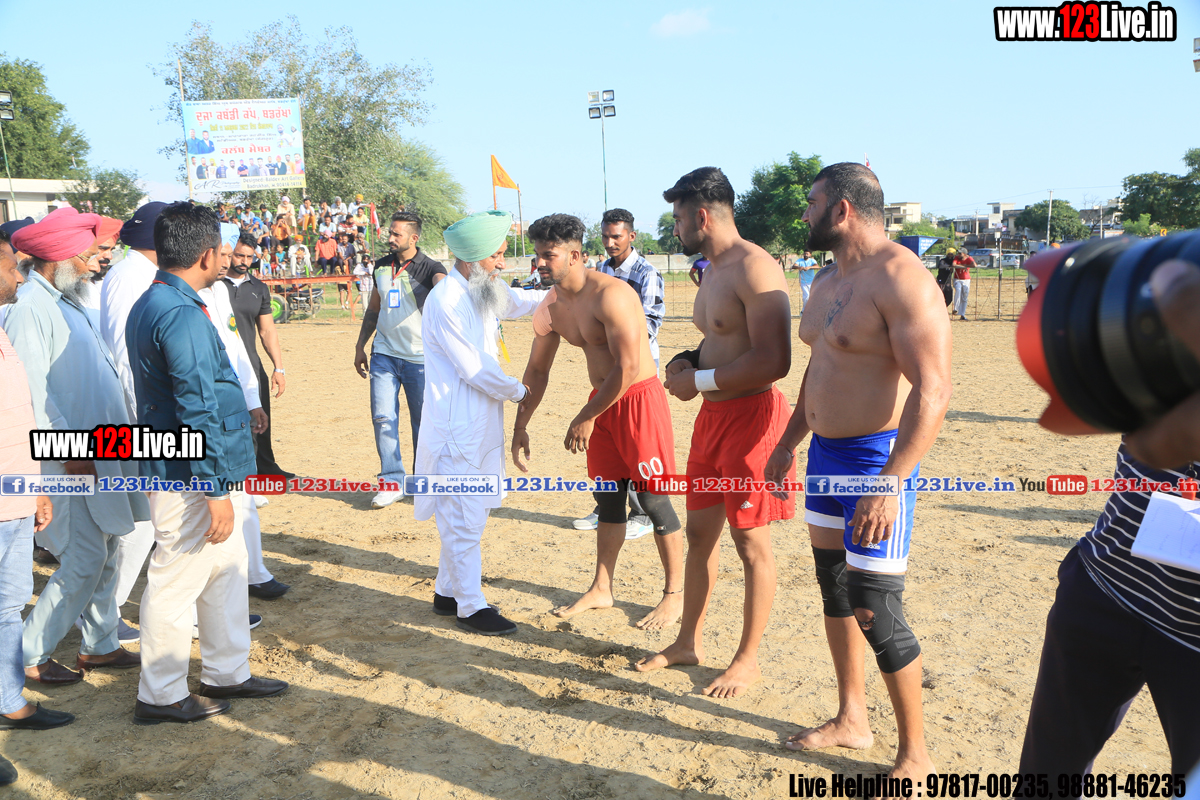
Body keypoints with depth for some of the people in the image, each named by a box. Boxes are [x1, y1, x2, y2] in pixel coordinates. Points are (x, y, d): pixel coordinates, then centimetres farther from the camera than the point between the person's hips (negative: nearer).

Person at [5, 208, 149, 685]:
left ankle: (99, 645, 26)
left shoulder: (66, 303, 15)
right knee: (85, 561, -5)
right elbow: (32, 391, -20)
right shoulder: (31, 309, -14)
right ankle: (30, 654, 10)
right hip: (71, 464, -9)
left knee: (106, 552, 14)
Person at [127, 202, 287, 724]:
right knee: (178, 582, 4)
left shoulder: (150, 305, 11)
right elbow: (198, 412, -24)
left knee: (228, 569, 19)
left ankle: (226, 673, 32)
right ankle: (161, 696, 21)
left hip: (185, 472, 10)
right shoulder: (182, 316, -22)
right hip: (191, 481, -10)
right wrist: (217, 489, -21)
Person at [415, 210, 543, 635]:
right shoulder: (446, 301, -19)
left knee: (470, 513, 17)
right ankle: (470, 607, 13)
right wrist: (518, 390, -5)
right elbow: (474, 370, -19)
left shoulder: (483, 291, 9)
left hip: (480, 425, 10)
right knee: (463, 519, 0)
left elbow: (517, 301, 29)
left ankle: (447, 592, 31)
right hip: (457, 429, -10)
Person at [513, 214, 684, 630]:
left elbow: (627, 369, -25)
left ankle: (675, 595, 14)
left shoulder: (610, 295, -22)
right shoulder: (550, 309, 3)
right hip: (601, 401, 8)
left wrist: (585, 418, -17)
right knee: (608, 498, 15)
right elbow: (537, 370, 15)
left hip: (639, 399, -7)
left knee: (652, 500, -1)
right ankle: (601, 590, 27)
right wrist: (520, 426, 13)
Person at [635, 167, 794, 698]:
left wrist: (698, 381, -18)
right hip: (712, 415, 10)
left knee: (751, 543, 3)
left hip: (751, 416, -10)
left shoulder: (754, 269, -18)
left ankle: (747, 659, 19)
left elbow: (773, 361, -26)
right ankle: (689, 642, 30)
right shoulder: (713, 271, 14)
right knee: (699, 533, 16)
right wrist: (686, 361, 7)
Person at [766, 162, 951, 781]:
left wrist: (889, 483, -28)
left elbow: (933, 389, -24)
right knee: (834, 589, 17)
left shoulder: (900, 278, -18)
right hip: (826, 453, 9)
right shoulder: (827, 283, 12)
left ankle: (914, 757, 17)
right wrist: (789, 442, 23)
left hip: (878, 459, -9)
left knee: (876, 614, -4)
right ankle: (851, 720, 34)